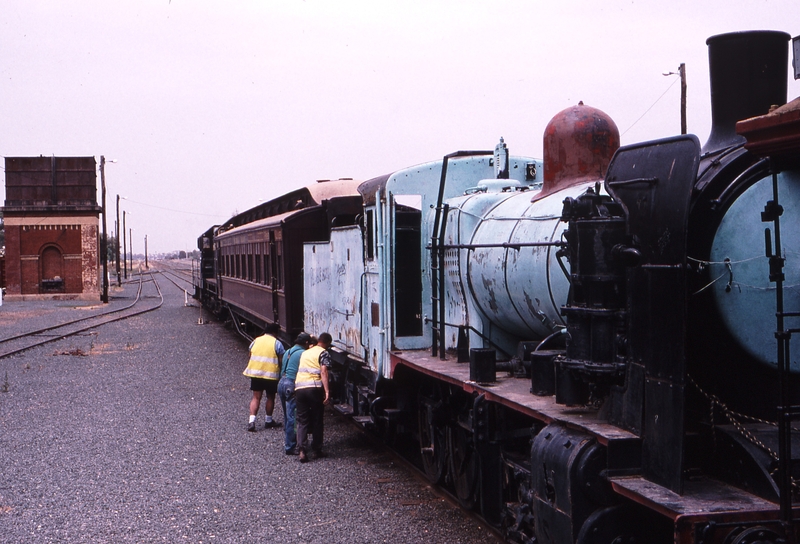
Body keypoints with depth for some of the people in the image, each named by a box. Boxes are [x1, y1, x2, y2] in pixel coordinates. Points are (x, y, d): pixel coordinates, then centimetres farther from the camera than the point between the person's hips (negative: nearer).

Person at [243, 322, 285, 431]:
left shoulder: (256, 341, 8)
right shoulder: (277, 343, -5)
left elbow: (250, 356, 13)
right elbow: (281, 361, -7)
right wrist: (281, 373, 8)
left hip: (255, 373, 3)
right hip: (271, 374, -3)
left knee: (256, 398, 7)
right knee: (270, 398, 13)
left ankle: (252, 421, -7)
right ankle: (268, 421, 22)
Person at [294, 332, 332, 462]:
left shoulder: (305, 352, 22)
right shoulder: (324, 353, 2)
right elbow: (323, 372, -11)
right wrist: (327, 391, -16)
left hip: (299, 388, 5)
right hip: (315, 388, -5)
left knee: (302, 421, 6)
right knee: (317, 420, 9)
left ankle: (302, 450, -10)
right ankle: (316, 450, 14)